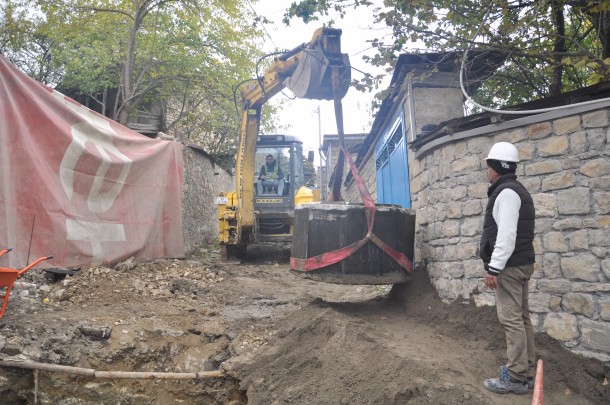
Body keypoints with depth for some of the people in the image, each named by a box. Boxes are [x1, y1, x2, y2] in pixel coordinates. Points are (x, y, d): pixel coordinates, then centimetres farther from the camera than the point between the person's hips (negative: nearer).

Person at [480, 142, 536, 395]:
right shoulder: (516, 191, 18)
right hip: (519, 263, 11)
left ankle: (517, 378, -3)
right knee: (521, 317, 13)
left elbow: (506, 234, -23)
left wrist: (493, 268, -22)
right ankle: (526, 370, 20)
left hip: (509, 266, -11)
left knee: (511, 319, -8)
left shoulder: (506, 192, -14)